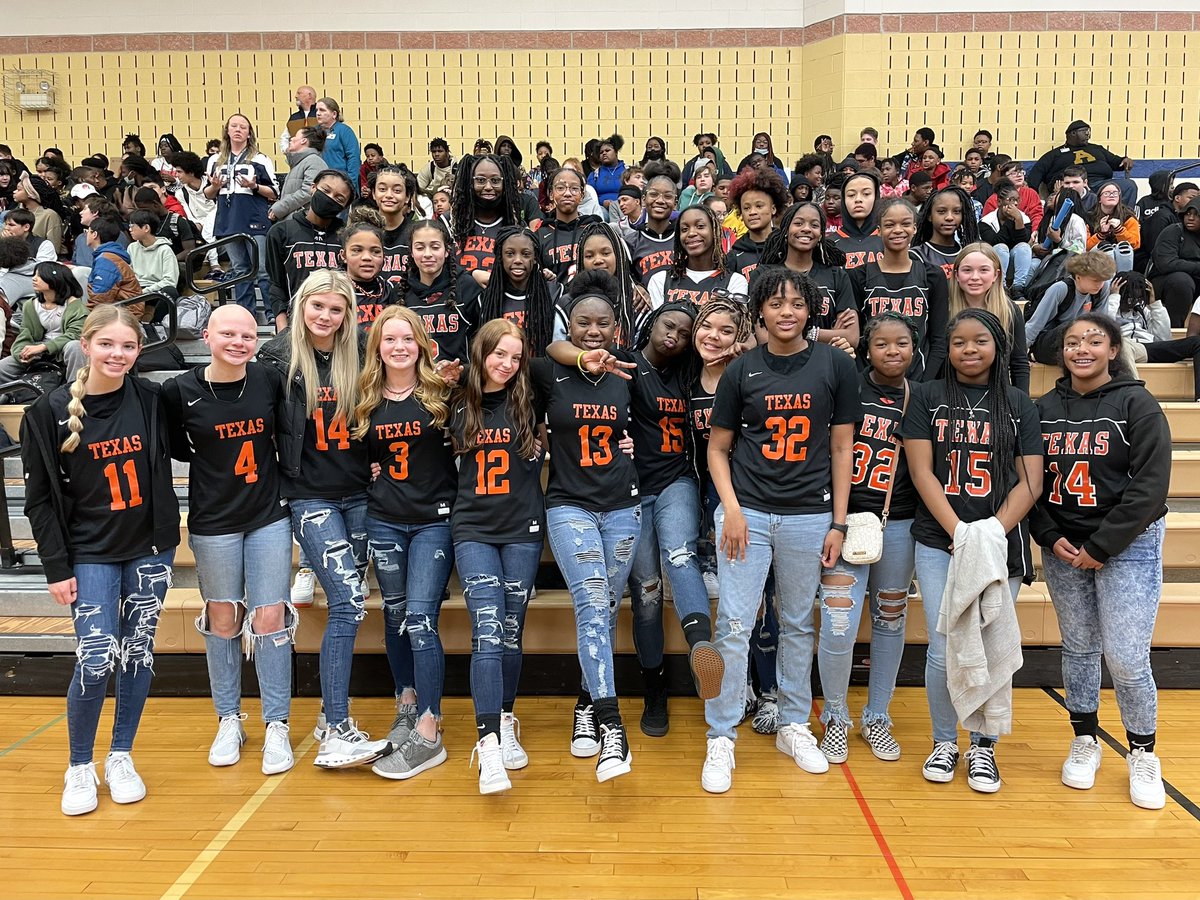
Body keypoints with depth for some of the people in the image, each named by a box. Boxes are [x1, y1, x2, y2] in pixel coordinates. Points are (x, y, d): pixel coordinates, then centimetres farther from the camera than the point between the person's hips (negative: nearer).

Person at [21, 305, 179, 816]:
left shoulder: (151, 400, -3)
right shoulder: (50, 412, -7)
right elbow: (40, 500, -4)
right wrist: (57, 568, -7)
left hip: (151, 548, 2)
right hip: (91, 554, -2)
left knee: (137, 654, 8)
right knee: (96, 661, -8)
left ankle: (121, 757, 26)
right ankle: (79, 767, 15)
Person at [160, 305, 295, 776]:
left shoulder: (270, 380, -4)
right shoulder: (180, 391, -8)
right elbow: (175, 447, 5)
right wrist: (211, 457, -3)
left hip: (269, 516, 1)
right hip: (213, 523, 0)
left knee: (270, 619, 0)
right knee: (222, 619, 12)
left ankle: (277, 727, 13)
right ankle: (228, 721, 29)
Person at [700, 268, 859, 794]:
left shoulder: (834, 365, 2)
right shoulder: (742, 370, 2)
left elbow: (842, 446, 4)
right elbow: (718, 447, 6)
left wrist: (838, 522, 0)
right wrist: (731, 508, -8)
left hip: (808, 515, 1)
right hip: (747, 512, -1)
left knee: (798, 626, 13)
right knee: (734, 625, -2)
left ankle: (793, 725, 29)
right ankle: (721, 738, 9)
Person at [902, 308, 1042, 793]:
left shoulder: (1018, 404, 7)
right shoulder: (928, 397, 4)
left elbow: (1030, 481, 2)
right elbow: (921, 471, -3)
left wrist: (994, 530, -14)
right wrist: (958, 531, -13)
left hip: (1001, 544, 1)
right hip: (938, 543, -1)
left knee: (992, 651, 4)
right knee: (944, 651, 0)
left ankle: (983, 746, 23)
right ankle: (944, 742, 21)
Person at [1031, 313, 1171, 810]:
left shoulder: (1138, 404, -6)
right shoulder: (1045, 408, 5)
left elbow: (1150, 486, -12)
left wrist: (1101, 547, -15)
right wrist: (1052, 538, -6)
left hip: (1128, 546, -3)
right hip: (1062, 548, 4)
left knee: (1126, 657, -5)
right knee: (1078, 647, 11)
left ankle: (1143, 754, 16)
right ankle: (1085, 741, 28)